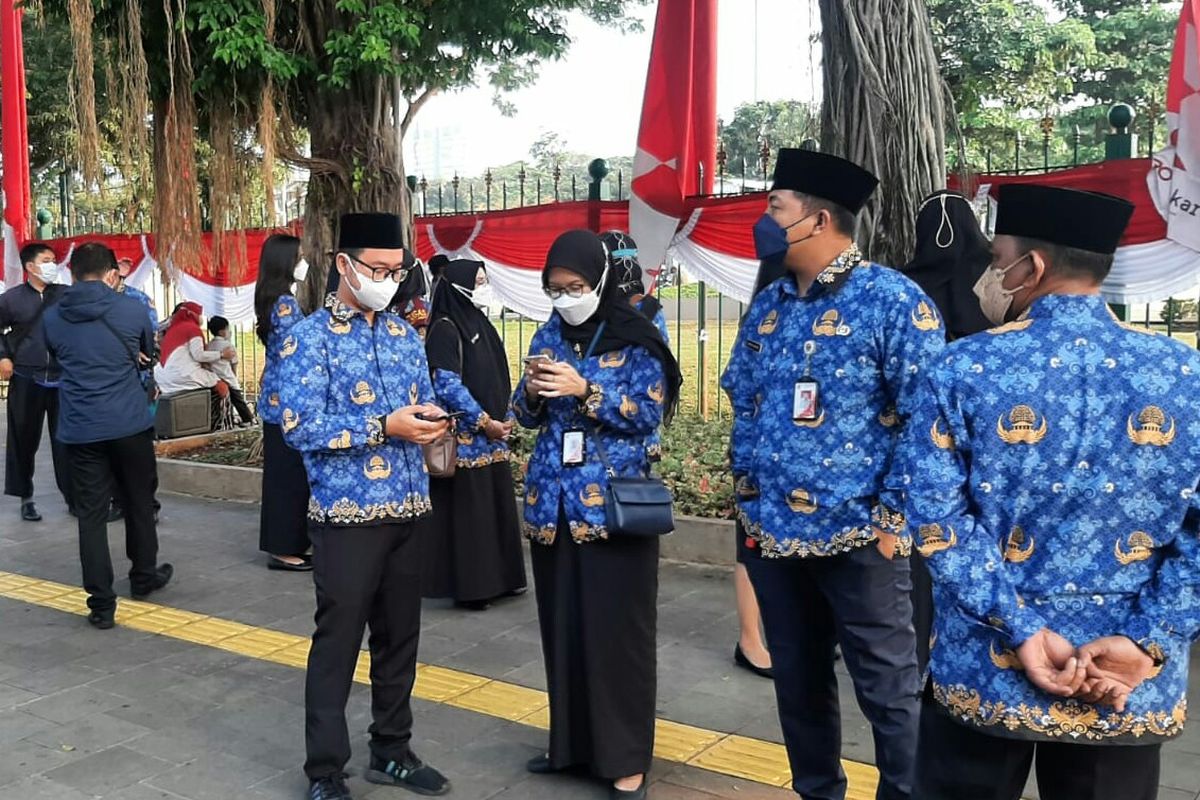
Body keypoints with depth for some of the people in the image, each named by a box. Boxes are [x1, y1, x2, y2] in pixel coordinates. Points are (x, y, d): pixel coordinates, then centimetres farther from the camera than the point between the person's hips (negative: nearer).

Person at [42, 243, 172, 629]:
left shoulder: (52, 318, 0)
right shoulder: (132, 310, -6)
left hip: (80, 429, 1)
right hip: (130, 424, -1)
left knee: (91, 514, 5)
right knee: (139, 502, 17)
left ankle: (101, 605, 6)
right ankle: (143, 577, 33)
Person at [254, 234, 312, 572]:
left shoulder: (273, 299, 12)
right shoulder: (286, 303, -17)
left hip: (275, 398, 10)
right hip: (287, 400, -10)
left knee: (280, 471, 14)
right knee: (290, 473, -3)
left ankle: (280, 543, 23)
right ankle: (284, 548, 5)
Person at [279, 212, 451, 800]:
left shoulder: (406, 336, 10)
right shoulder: (310, 338, -8)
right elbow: (298, 426, -16)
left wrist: (430, 419, -8)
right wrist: (384, 428, -21)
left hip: (407, 509, 6)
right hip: (347, 512, -6)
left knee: (400, 636, 15)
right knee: (338, 641, 3)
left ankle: (392, 752, 31)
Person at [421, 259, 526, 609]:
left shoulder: (481, 323, 14)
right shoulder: (445, 328, -11)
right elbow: (448, 384, -17)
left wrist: (506, 418, 8)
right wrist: (484, 422, -16)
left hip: (493, 435, 9)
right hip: (464, 436, -8)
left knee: (497, 505, 13)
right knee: (466, 511, -3)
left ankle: (497, 577, 24)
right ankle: (468, 585, 6)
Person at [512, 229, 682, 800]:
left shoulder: (635, 339, -4)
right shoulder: (549, 336, 10)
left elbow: (648, 415, -10)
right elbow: (527, 416, 11)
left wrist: (584, 390, -20)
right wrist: (533, 390, -11)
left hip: (613, 504, -5)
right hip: (553, 501, 5)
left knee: (616, 630, 0)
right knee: (561, 625, 11)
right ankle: (570, 741, 26)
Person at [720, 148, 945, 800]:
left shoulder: (892, 300, -10)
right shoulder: (767, 306, 9)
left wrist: (894, 516, -13)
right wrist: (748, 497, 11)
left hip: (857, 534, -6)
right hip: (772, 533, 6)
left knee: (888, 691, 6)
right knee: (797, 684, 19)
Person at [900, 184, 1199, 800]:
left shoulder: (964, 369, -9)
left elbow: (935, 516, -14)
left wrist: (1020, 629, -12)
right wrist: (1147, 643, -8)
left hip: (986, 674, -1)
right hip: (1130, 689, 2)